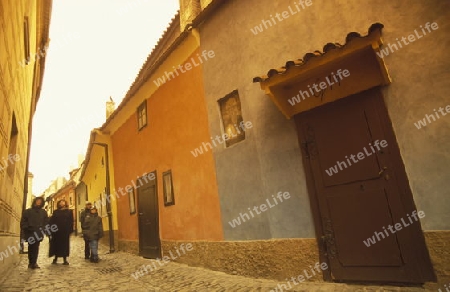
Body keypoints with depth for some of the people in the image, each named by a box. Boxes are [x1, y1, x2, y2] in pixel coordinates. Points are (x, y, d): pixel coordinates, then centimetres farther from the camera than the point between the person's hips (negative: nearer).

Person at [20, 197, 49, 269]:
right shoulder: (28, 211, 11)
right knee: (31, 248, 1)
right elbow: (23, 221, 5)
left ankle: (33, 263, -1)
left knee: (35, 248, -3)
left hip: (38, 233, 1)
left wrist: (45, 230, 0)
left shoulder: (43, 212, 17)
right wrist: (25, 229, -8)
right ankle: (31, 263, 7)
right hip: (30, 233, -1)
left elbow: (46, 222, 12)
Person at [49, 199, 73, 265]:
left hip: (65, 231, -1)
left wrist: (70, 230, -7)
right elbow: (52, 221, 3)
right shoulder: (56, 212, 10)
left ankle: (65, 259, 9)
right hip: (56, 231, 1)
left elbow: (71, 222, 1)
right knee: (56, 244, 6)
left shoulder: (69, 212, 7)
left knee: (64, 245, 3)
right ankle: (55, 258, 19)